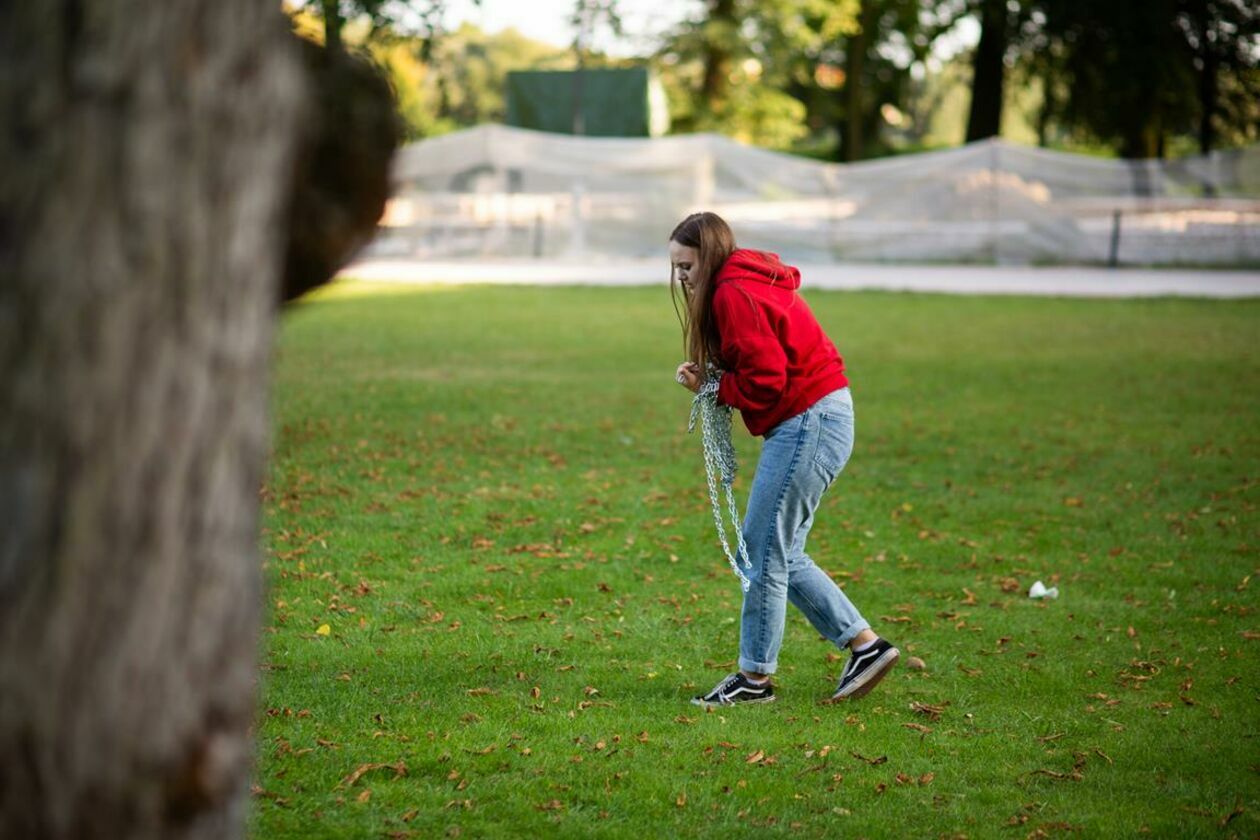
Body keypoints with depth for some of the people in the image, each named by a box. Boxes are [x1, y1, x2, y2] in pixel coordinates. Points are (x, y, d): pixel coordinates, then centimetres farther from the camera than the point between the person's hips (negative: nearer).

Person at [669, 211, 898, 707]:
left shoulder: (733, 294, -14)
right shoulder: (756, 282, 18)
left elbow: (765, 380, -20)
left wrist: (714, 388, -4)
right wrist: (708, 381, 1)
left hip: (809, 424, -11)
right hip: (818, 418, 11)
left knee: (764, 550, -3)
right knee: (781, 553, 14)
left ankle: (755, 677, 6)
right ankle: (866, 645, 17)